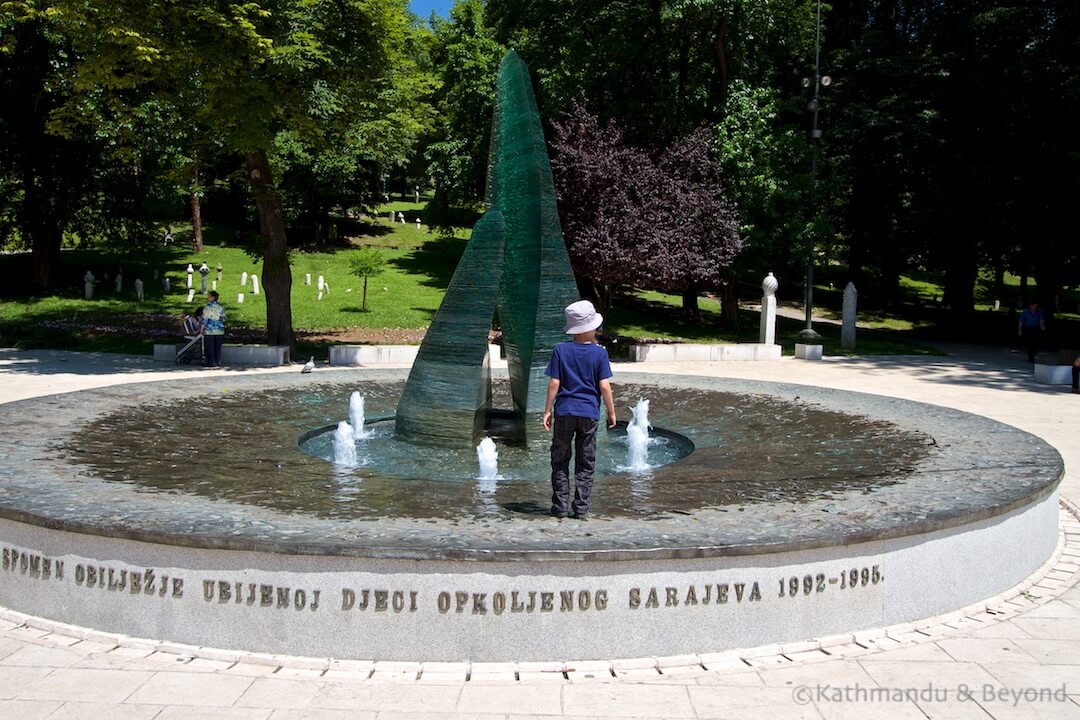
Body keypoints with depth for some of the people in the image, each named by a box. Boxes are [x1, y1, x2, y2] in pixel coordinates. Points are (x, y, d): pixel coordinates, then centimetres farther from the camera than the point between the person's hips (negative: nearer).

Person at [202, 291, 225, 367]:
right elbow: (223, 319, 8)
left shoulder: (207, 307, -8)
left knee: (210, 348, 3)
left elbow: (204, 320, -7)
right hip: (219, 331, 4)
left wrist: (202, 330, 1)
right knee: (218, 348, 10)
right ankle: (218, 362, 11)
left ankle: (211, 363, 3)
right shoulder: (221, 307, 2)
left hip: (209, 331, -4)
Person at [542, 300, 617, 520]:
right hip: (589, 413, 0)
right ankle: (581, 508, 8)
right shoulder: (600, 353, -5)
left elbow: (554, 383, -5)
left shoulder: (561, 350, -4)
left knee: (560, 461, 10)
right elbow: (604, 386, -7)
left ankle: (561, 506, 9)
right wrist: (611, 411, 4)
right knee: (585, 464, 8)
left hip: (564, 411, 0)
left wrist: (548, 410, 2)